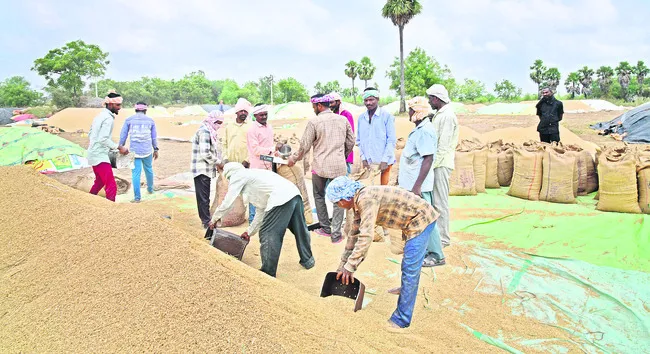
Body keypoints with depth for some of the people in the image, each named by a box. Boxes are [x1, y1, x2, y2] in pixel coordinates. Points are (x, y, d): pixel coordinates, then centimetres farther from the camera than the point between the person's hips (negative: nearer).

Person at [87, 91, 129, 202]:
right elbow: (103, 138, -24)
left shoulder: (100, 115, 14)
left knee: (99, 181, 26)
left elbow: (90, 134, 19)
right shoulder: (108, 118, -16)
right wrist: (119, 147, -20)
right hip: (100, 156, -10)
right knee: (111, 186, -13)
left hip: (93, 154, 10)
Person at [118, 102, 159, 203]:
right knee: (148, 169, 23)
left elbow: (123, 135, 2)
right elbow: (154, 137, 8)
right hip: (147, 150, 2)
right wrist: (156, 150, 17)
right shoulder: (150, 120, 3)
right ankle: (150, 189, 41)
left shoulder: (129, 120, 0)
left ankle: (137, 197, -1)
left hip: (134, 151, -1)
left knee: (136, 173, 1)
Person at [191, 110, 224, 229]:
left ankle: (206, 219, 24)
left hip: (205, 169, 10)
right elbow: (205, 154, -23)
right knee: (203, 197, -2)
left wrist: (218, 162, 10)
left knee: (204, 196, 15)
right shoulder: (204, 131, -17)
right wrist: (219, 162, -12)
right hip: (202, 170, -10)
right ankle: (207, 222, 4)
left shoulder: (209, 131, 14)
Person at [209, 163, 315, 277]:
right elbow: (261, 209, 34)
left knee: (268, 234, 2)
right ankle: (307, 260, 42)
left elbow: (227, 202, 8)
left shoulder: (237, 176, 10)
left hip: (281, 198, -10)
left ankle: (268, 273, 11)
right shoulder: (253, 175, 34)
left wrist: (214, 219, 25)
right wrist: (249, 231, 40)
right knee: (300, 229, 24)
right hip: (294, 193, 10)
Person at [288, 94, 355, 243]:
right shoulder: (343, 120, 4)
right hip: (339, 166, 2)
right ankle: (336, 233, 5)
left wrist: (294, 159, 12)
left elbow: (305, 145, -4)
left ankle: (325, 228, 23)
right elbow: (351, 142, 10)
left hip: (320, 166, -2)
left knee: (319, 196, 18)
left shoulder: (314, 122, -8)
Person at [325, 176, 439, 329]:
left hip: (421, 219, -10)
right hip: (415, 219, 10)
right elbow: (354, 235, 13)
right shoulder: (359, 201, 5)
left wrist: (349, 267, -25)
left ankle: (401, 320, -2)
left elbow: (365, 237, -32)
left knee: (410, 270, -9)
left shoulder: (366, 199, -26)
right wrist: (343, 265, 17)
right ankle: (407, 288, 56)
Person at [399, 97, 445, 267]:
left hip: (418, 185, -10)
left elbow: (428, 159, -24)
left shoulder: (425, 131, -19)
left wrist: (417, 186, -26)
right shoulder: (419, 129, 13)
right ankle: (425, 249, 28)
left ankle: (436, 255, 8)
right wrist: (403, 176, 25)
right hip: (411, 182, 10)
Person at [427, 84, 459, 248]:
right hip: (436, 163, 10)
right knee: (434, 201, 15)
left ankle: (443, 238, 3)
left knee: (440, 202, -4)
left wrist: (433, 165, -18)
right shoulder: (439, 115, 16)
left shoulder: (447, 116, -14)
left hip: (441, 164, -10)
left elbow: (443, 145, -18)